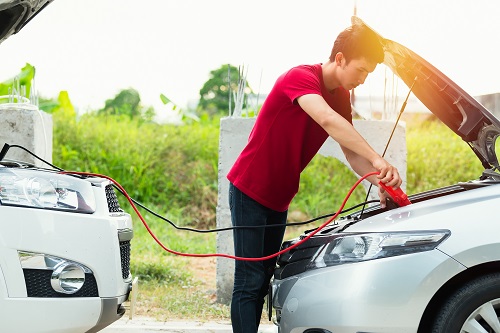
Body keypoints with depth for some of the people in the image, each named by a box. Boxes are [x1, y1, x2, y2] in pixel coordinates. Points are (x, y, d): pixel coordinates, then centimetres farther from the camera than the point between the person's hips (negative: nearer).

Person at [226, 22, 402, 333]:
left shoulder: (341, 97, 5)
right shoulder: (301, 78, -21)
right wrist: (376, 159, -47)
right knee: (249, 282, -12)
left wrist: (379, 181, -12)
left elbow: (351, 153, 7)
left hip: (278, 198, 9)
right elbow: (327, 120, -40)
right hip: (249, 189, -9)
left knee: (264, 280, 11)